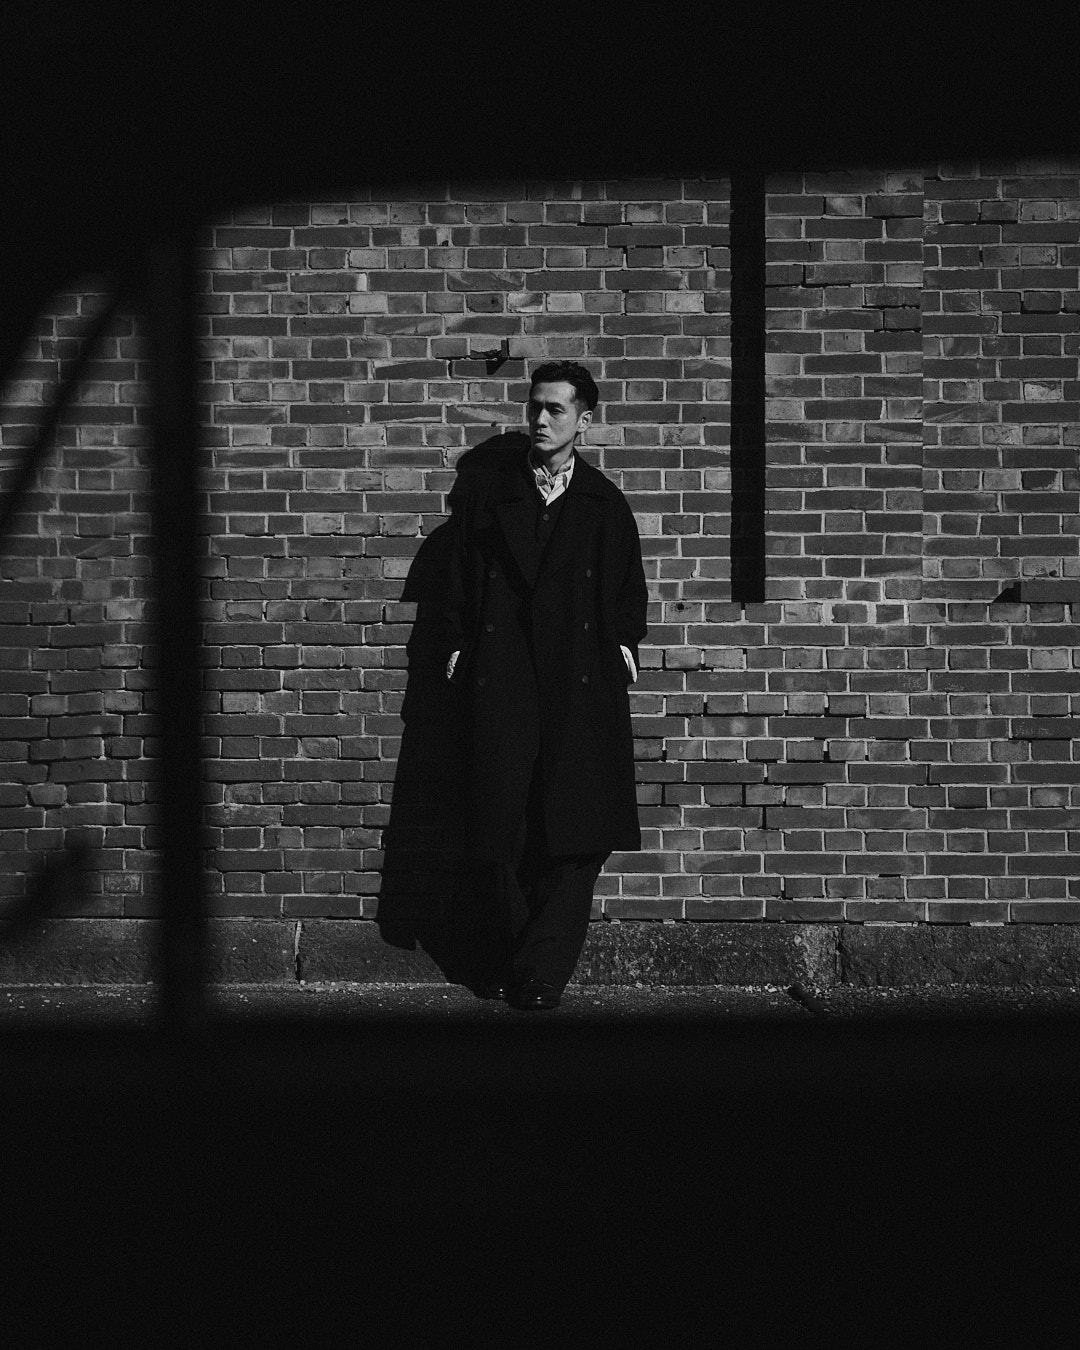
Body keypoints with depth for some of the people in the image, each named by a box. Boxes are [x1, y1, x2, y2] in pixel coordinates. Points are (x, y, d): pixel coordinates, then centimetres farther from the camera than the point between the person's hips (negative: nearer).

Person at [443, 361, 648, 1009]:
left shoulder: (605, 504, 11)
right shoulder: (483, 489, 11)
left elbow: (628, 587, 18)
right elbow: (459, 576, 13)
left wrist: (624, 642, 4)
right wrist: (458, 645, 4)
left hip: (583, 687, 0)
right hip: (500, 680, 0)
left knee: (577, 834, -8)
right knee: (502, 832, -3)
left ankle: (542, 972, -2)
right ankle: (506, 962, 9)